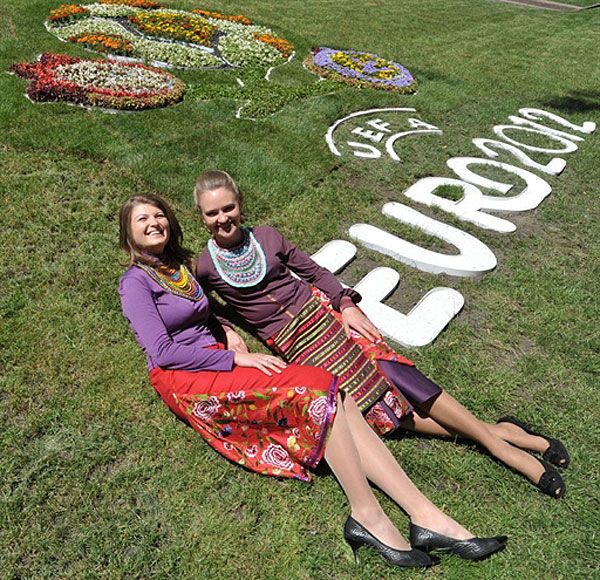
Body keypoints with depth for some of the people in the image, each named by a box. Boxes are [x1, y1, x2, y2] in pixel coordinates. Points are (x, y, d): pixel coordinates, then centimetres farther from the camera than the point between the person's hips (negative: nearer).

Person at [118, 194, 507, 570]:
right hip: (182, 381, -6)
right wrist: (236, 359, -17)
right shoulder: (135, 282, -4)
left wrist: (227, 331, 6)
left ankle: (423, 513, -22)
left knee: (328, 397, -18)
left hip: (216, 362, 6)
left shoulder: (181, 264, 18)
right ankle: (368, 515, -21)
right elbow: (163, 352, -14)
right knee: (311, 387, -27)